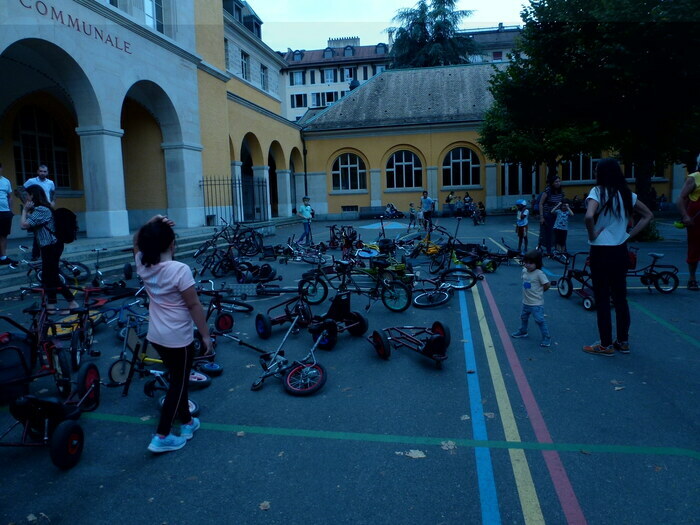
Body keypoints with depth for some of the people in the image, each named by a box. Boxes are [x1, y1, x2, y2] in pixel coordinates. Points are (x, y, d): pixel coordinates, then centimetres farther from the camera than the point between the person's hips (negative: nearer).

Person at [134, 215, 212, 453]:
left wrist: (151, 224, -1)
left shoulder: (143, 266, -4)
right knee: (178, 383, 7)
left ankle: (187, 421, 37)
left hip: (156, 336, 7)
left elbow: (137, 242, 16)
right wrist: (205, 335, -11)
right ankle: (161, 437, 12)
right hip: (179, 338, -7)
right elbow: (194, 305, -19)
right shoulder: (180, 269, -22)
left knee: (178, 379, 22)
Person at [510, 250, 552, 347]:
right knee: (523, 317, 24)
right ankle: (522, 331, 46)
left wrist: (540, 290, -4)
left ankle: (546, 337, 8)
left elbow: (547, 284, -20)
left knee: (540, 320, -4)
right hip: (526, 302, 8)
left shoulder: (539, 273, -22)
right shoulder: (524, 271, -1)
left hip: (537, 303, -8)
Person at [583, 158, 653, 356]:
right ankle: (623, 342, 24)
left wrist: (592, 235, -14)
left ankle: (606, 345, 10)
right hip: (621, 251, 7)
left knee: (602, 299, 2)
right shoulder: (626, 194, 7)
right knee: (620, 297, 15)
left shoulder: (598, 192, -13)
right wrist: (630, 234, 10)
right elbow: (648, 215, 17)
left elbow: (589, 216, -32)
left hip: (601, 252, -7)